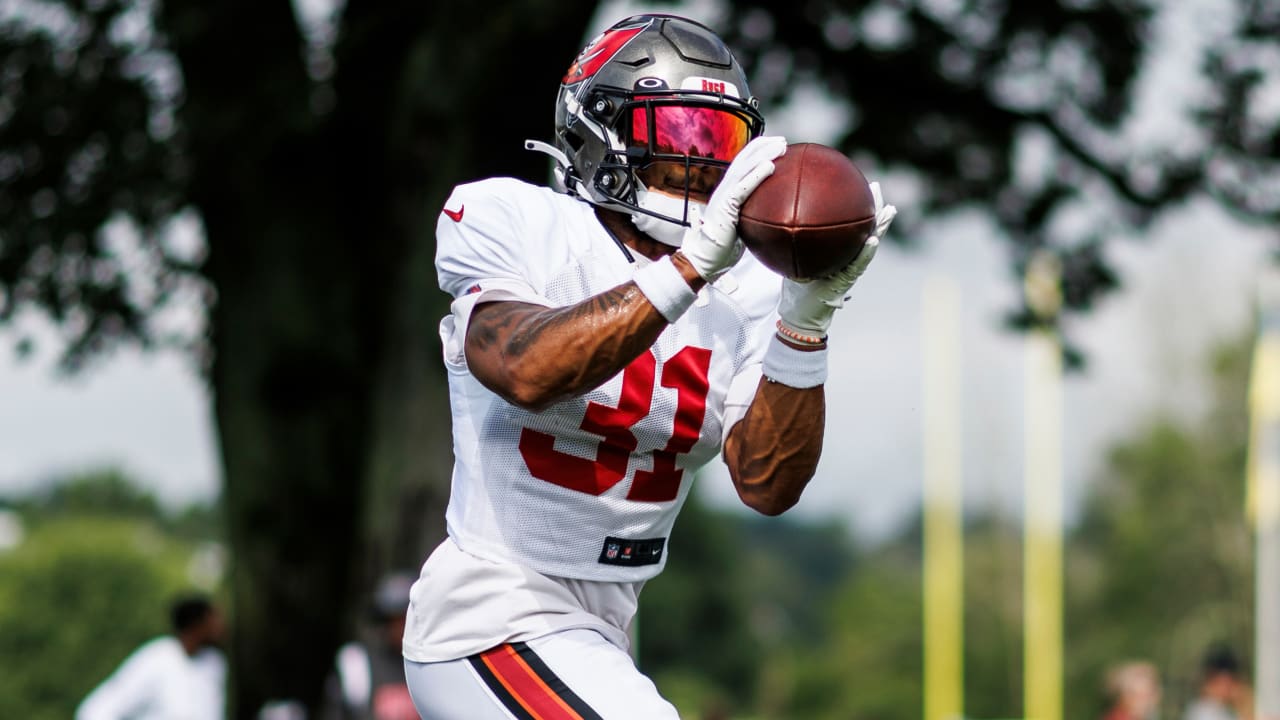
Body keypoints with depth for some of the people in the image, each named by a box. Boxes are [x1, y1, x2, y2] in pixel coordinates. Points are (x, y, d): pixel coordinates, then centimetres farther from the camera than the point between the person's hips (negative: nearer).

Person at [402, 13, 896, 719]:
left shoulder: (740, 293, 5)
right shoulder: (511, 225, -9)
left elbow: (767, 483, -6)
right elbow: (527, 371, -30)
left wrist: (807, 314, -17)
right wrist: (690, 265, -33)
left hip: (598, 634, 8)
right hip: (492, 624, -8)